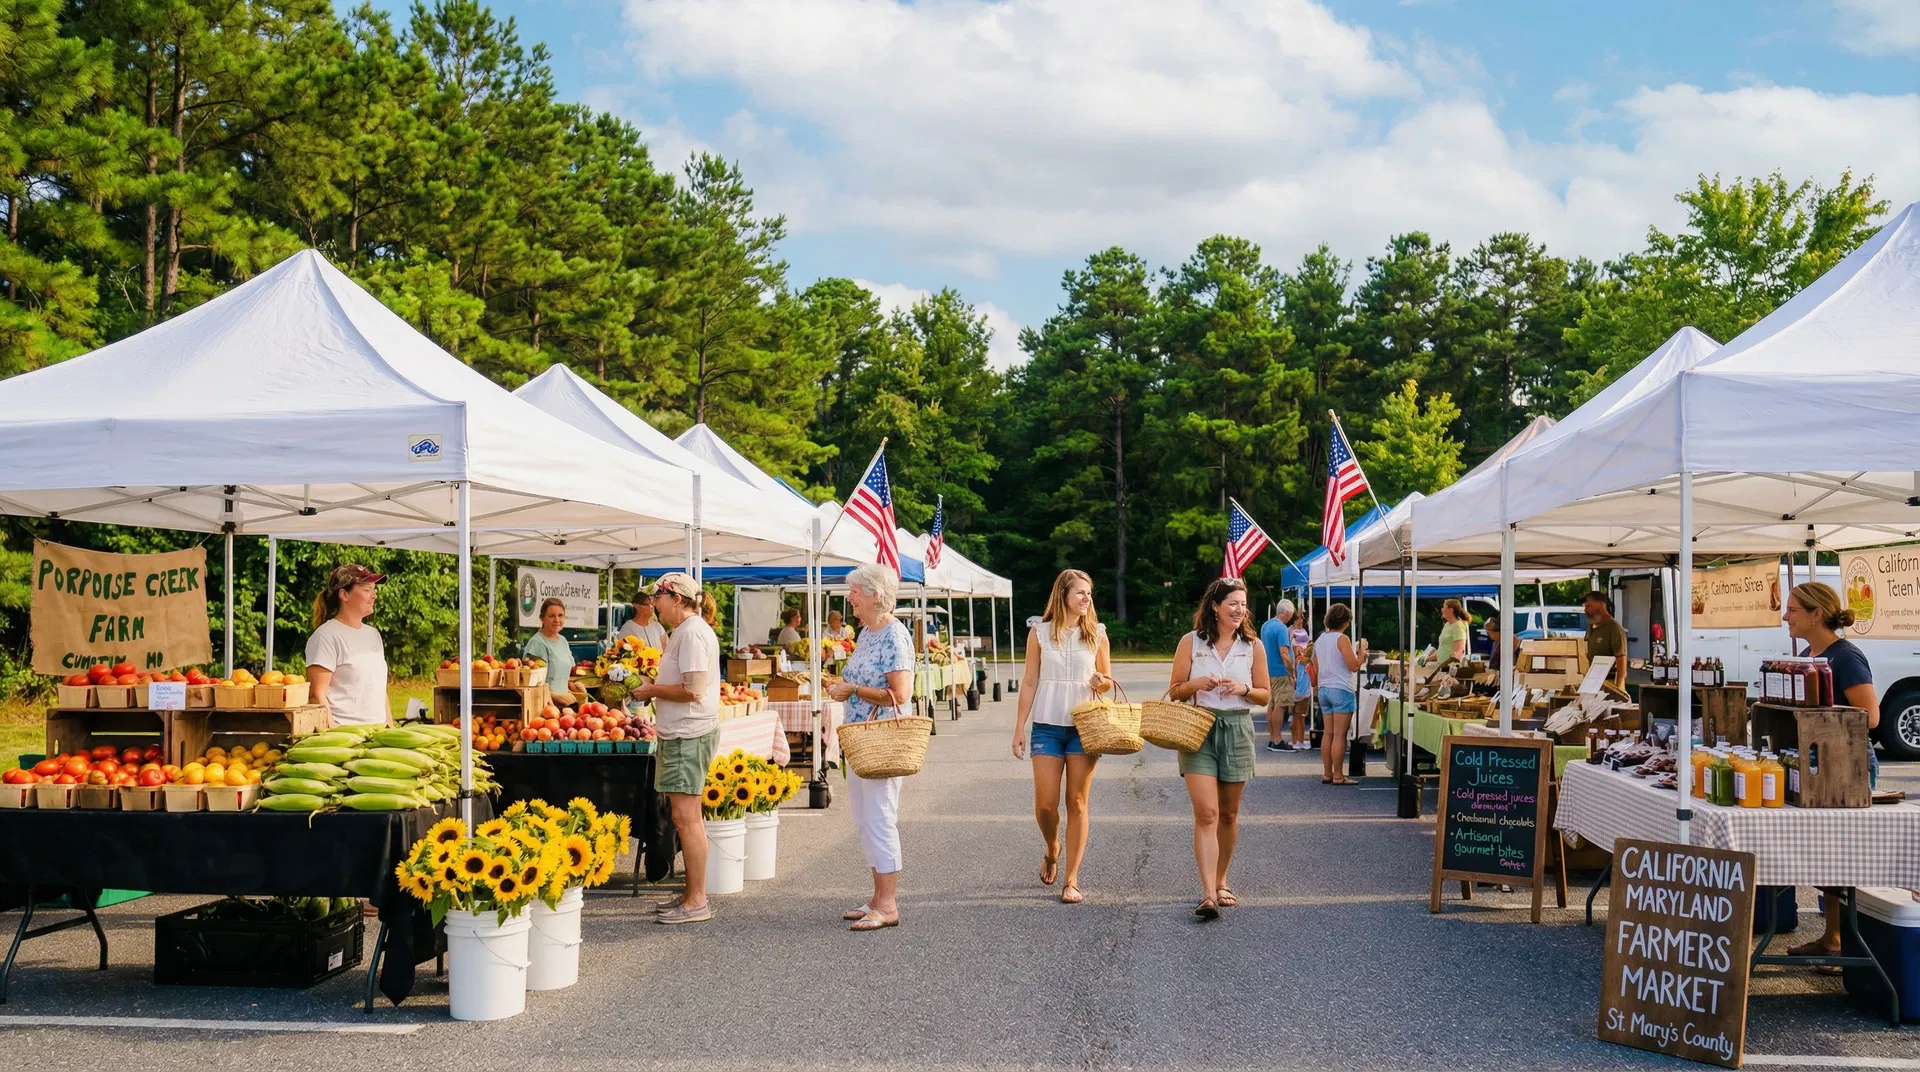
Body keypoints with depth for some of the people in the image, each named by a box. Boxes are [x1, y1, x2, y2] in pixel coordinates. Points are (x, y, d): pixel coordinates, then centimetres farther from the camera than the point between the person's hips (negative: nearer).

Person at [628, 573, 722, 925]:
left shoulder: (692, 633, -15)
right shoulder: (684, 631, 18)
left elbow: (692, 690, -21)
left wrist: (651, 691, -10)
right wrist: (653, 688, 12)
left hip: (689, 736, -11)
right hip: (682, 734, 11)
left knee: (686, 817, -8)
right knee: (686, 817, 15)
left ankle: (696, 903, -5)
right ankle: (693, 895, 22)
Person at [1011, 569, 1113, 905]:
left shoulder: (1097, 634, 5)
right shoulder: (1039, 632, 3)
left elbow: (1107, 681, 13)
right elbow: (1029, 683, 5)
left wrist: (1101, 682, -11)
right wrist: (1019, 728, 1)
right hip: (1047, 726, 0)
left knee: (1077, 803, 0)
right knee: (1045, 804, -3)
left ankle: (1071, 880, 5)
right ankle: (1052, 851, 29)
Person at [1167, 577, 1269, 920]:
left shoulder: (1253, 645, 5)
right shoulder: (1191, 642, 1)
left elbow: (1264, 695, 10)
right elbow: (1175, 691, 5)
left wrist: (1243, 689, -10)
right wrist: (1196, 685, -15)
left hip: (1237, 730, 3)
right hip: (1199, 729, -2)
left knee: (1228, 814, 12)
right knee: (1206, 814, -13)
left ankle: (1220, 883, 28)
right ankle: (1208, 894, -18)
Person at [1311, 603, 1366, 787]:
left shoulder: (1320, 640, 12)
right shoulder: (1342, 639, -12)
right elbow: (1354, 665, -14)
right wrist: (1362, 651, 2)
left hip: (1323, 689, 8)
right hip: (1341, 689, -8)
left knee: (1327, 733, 10)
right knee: (1339, 735, -5)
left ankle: (1327, 774, 12)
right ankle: (1338, 776, -4)